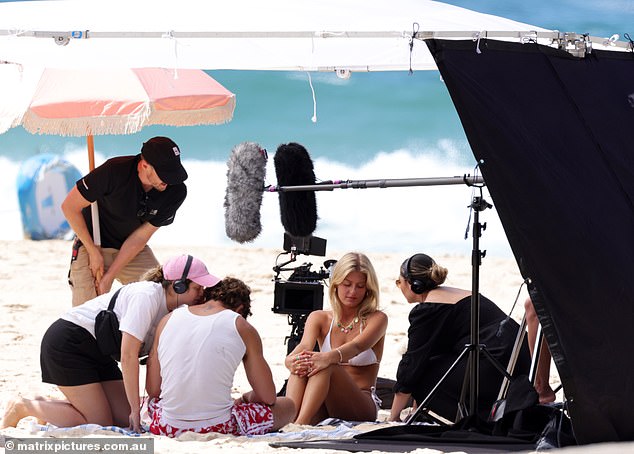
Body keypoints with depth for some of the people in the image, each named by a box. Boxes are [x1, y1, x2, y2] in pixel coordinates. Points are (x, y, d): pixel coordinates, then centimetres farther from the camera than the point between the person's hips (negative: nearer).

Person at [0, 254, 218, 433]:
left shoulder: (171, 310, 3)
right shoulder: (147, 296, -25)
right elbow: (128, 356, -28)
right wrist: (136, 409, -23)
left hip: (97, 352, 10)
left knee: (124, 419, -1)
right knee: (99, 423, -12)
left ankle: (46, 408, 13)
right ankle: (24, 407, 0)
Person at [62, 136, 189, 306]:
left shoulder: (176, 192, -18)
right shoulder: (115, 170, -28)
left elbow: (141, 236, -13)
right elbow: (69, 206, -16)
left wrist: (110, 276, -17)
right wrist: (93, 252, -12)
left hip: (135, 251, 3)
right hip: (93, 245, -3)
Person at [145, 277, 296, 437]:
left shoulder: (168, 320, 9)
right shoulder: (243, 329, 0)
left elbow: (153, 390, 11)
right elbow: (268, 397, 4)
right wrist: (244, 398, 26)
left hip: (169, 428, 3)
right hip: (218, 428, -3)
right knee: (287, 406, 17)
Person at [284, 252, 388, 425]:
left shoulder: (377, 319, 3)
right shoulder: (319, 318, 12)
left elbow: (357, 346, -19)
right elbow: (305, 346, -9)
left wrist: (328, 357, -42)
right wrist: (292, 360, -36)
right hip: (323, 412, 3)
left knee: (327, 366, -32)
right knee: (303, 366, -29)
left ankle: (300, 424, -52)